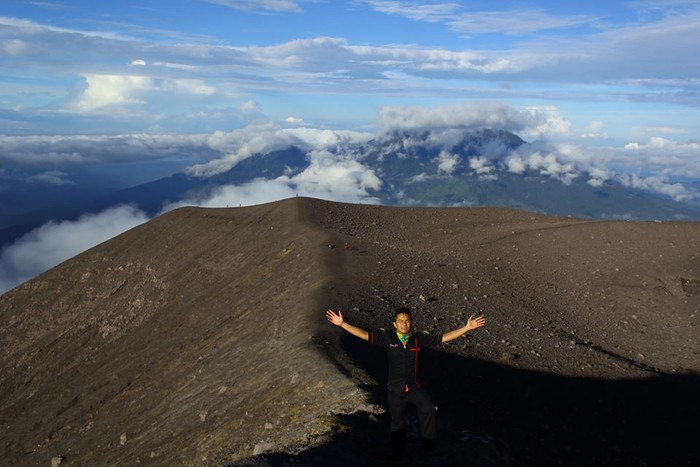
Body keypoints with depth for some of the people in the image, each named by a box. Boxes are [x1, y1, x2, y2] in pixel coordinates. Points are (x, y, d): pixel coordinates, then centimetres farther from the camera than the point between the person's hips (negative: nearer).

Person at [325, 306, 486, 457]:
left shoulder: (419, 339, -7)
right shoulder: (388, 339, -9)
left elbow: (444, 338, -8)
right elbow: (363, 334, -13)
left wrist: (466, 328, -15)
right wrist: (342, 323, -21)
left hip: (414, 387, 0)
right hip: (395, 389, 0)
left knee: (429, 409, -29)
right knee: (396, 423, 17)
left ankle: (429, 444, -7)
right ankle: (397, 452, 45)